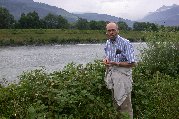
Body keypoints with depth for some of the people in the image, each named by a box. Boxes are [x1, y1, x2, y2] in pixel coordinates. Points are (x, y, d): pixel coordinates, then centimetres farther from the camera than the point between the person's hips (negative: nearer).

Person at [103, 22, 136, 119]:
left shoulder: (125, 43, -16)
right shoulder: (107, 43, 6)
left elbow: (132, 63, -18)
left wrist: (116, 63, -23)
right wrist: (106, 59, -1)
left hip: (122, 76, -7)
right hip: (111, 74, 7)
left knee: (125, 105, -1)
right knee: (115, 102, 18)